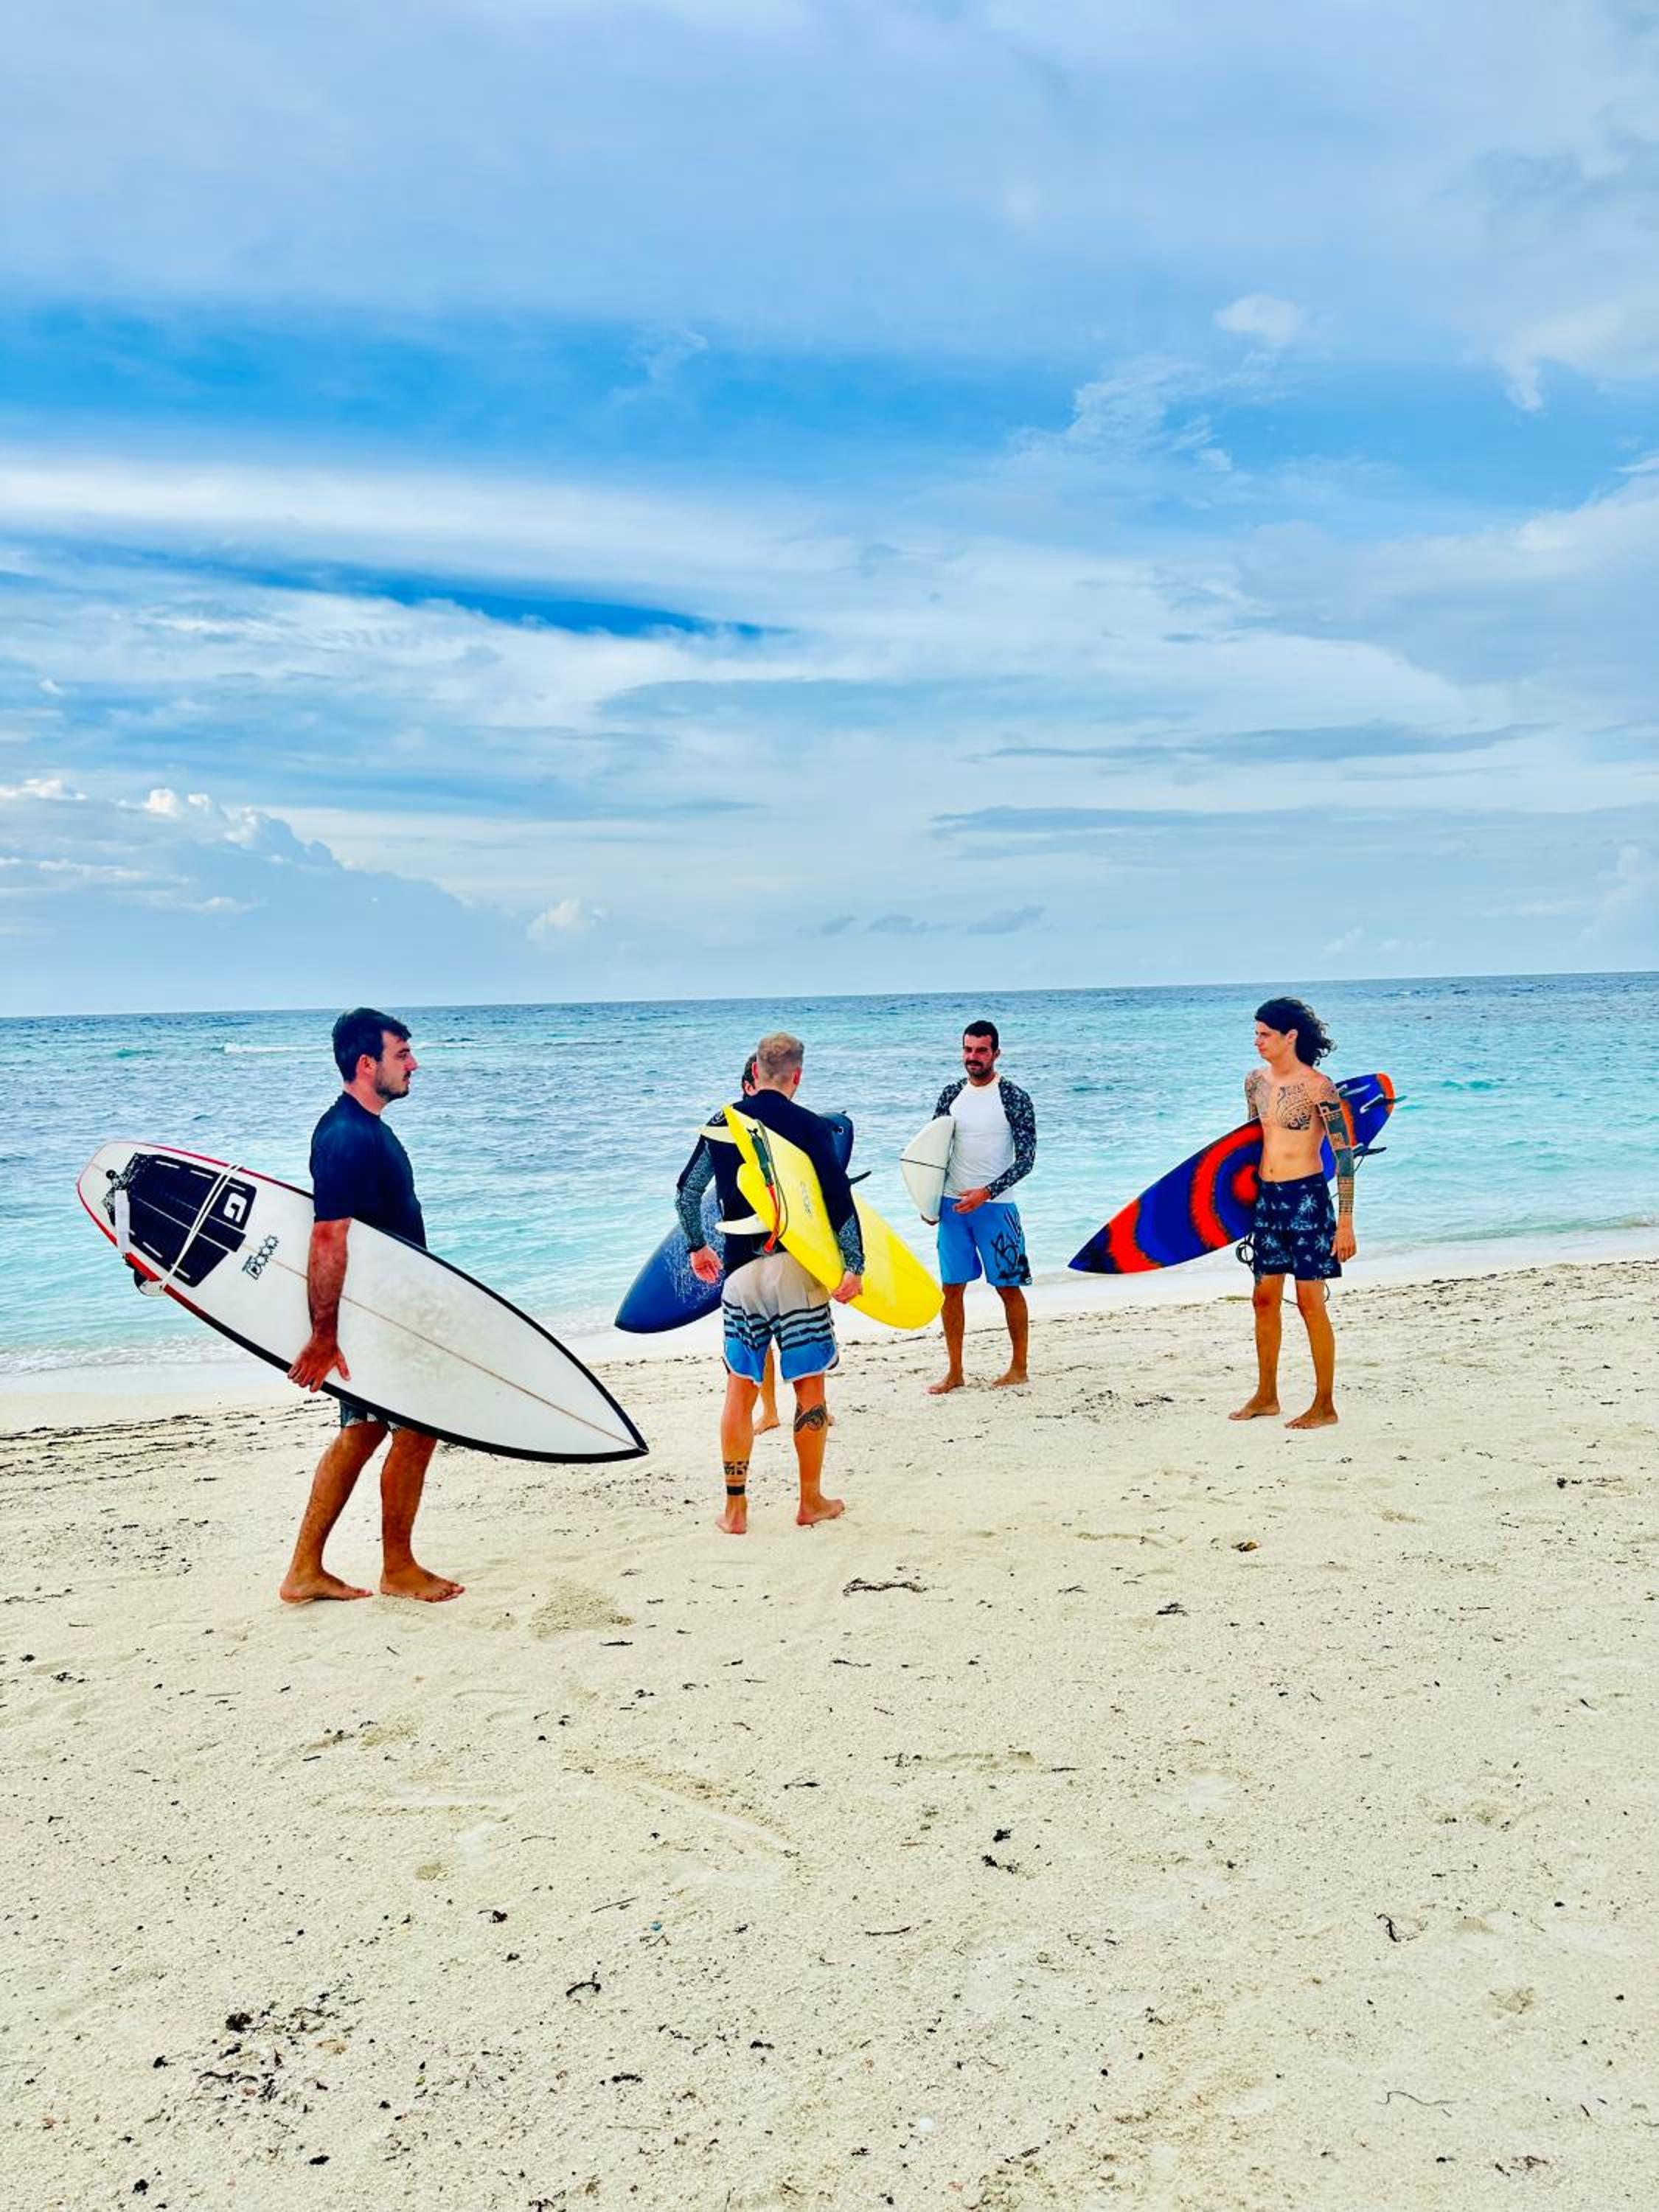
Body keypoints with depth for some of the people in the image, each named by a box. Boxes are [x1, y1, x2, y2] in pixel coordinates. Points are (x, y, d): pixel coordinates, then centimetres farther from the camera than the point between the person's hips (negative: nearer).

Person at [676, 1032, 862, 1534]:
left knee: (740, 1389, 10)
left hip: (740, 1270, 3)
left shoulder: (722, 1125, 6)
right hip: (798, 1267, -3)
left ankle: (735, 1508, 12)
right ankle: (812, 1501, 16)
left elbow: (686, 1194, 14)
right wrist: (855, 1265, -7)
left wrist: (697, 1248, 28)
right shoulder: (807, 1126, -5)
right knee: (809, 1385, 8)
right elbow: (840, 1200, -11)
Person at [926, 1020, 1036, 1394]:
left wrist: (986, 1193, -19)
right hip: (952, 1205, 4)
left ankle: (1018, 1367, 17)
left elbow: (1026, 1159, -11)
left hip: (995, 1206, -4)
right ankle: (955, 1372, 13)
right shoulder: (951, 1094, 7)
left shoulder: (1013, 1098, -7)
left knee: (1008, 1286, 3)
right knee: (952, 1288, 5)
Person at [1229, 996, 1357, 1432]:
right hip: (1266, 1198, 7)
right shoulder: (1256, 1081, 7)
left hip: (1307, 1198, -7)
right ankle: (1266, 1396, 24)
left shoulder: (1317, 1087, -13)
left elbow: (1345, 1155, -12)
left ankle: (1325, 1406, 8)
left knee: (1311, 1304, -2)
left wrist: (1346, 1222, -14)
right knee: (1265, 1299, 12)